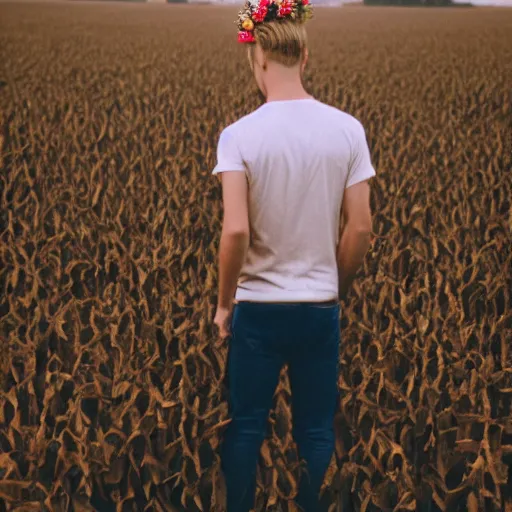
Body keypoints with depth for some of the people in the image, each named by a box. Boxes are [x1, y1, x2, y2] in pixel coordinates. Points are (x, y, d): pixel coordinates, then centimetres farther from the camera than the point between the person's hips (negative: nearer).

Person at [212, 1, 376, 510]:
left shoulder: (240, 135, -15)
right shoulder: (347, 130, -6)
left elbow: (235, 231, -20)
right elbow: (360, 228, -5)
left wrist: (223, 303, -5)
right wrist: (337, 289, 11)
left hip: (258, 307, -2)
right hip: (320, 308, 2)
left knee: (245, 428, 13)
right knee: (316, 429, 14)